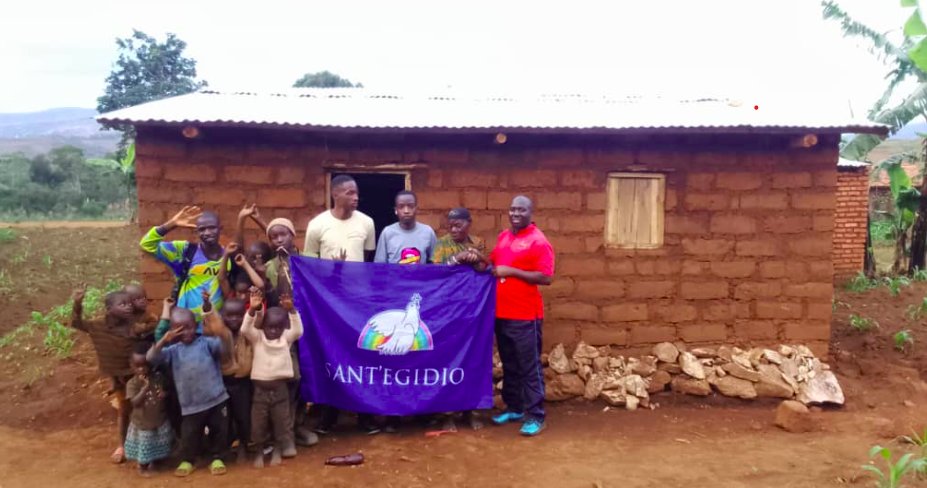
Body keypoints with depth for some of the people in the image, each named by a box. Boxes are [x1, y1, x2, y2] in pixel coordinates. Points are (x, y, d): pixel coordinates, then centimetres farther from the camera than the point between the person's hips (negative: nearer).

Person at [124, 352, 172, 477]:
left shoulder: (158, 377, -8)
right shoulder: (132, 383, -18)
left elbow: (166, 390, 6)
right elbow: (135, 402, -25)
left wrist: (165, 394, -18)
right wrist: (145, 388, -34)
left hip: (160, 419, 3)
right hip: (142, 422, -3)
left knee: (159, 445, 20)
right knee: (144, 447, 11)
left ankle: (154, 461, 45)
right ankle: (143, 466, 35)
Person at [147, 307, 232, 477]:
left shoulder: (207, 342, -3)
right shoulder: (173, 350, 3)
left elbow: (226, 349, -17)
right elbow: (150, 358, -8)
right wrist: (164, 340, -21)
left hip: (216, 399, -1)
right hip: (191, 404, 1)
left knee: (219, 431, 11)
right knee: (189, 434, 9)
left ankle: (217, 458, 30)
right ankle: (187, 460, 32)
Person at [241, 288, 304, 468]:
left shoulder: (286, 337, 1)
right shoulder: (257, 337, 1)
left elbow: (298, 330, -17)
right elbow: (245, 329, -17)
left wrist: (291, 310, -32)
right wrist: (252, 309, -33)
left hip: (280, 387, 0)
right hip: (260, 387, 0)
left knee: (281, 421, 9)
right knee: (258, 422, 8)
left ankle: (278, 450, 27)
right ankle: (259, 451, 26)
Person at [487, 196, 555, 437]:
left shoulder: (538, 241, -11)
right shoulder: (503, 237, 12)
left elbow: (546, 278, -18)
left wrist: (511, 271, -20)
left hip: (525, 316, -7)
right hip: (501, 313, 7)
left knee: (529, 366, -1)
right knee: (509, 364, 16)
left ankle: (535, 416, 6)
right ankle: (513, 408, 29)